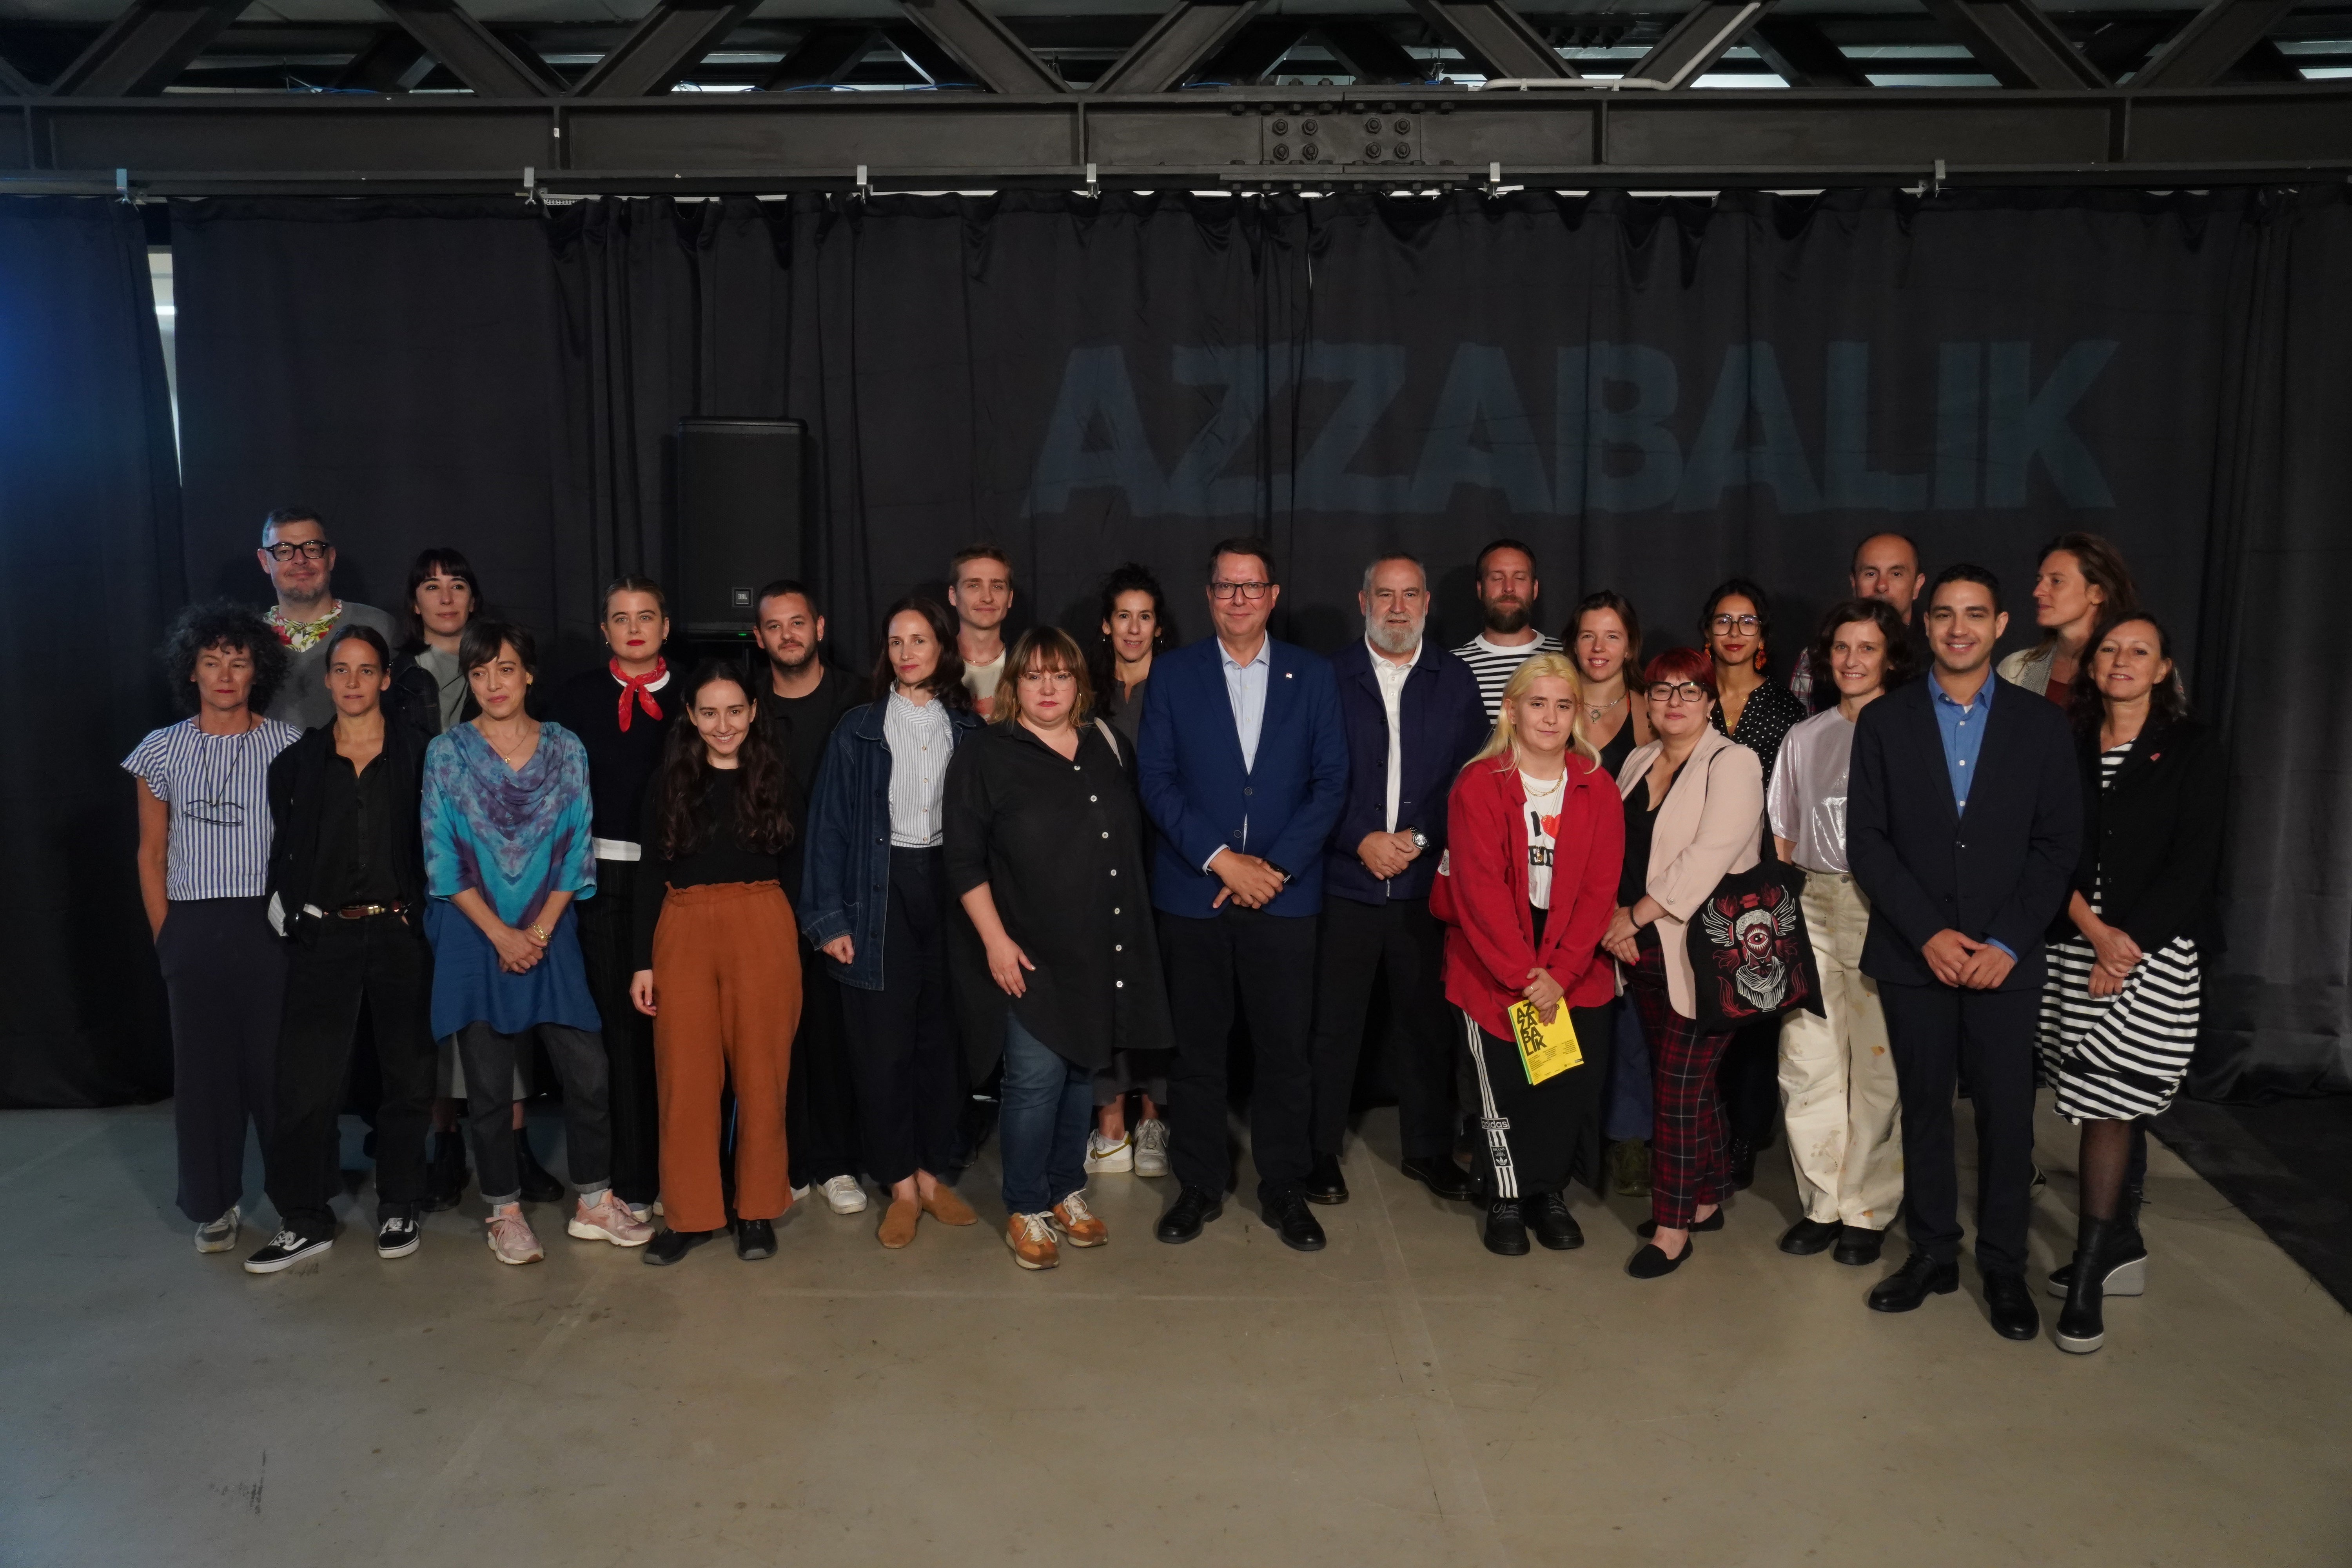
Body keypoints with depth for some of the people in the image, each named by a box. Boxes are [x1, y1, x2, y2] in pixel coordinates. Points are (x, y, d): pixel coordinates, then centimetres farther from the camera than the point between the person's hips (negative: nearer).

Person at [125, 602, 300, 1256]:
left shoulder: (289, 746, 0)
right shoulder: (161, 750, 6)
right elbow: (151, 854, 10)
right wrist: (166, 938, 5)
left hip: (270, 926, -2)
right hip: (193, 931, 2)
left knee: (278, 1062, -1)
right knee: (204, 1067, 7)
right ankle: (216, 1203, 21)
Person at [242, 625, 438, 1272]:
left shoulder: (417, 756, 3)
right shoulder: (297, 762, 8)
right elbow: (281, 853, 12)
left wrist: (424, 917, -2)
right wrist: (290, 916, 4)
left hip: (400, 934, -1)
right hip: (323, 938, 1)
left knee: (408, 1074, 6)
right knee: (307, 1079, -3)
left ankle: (399, 1209, 19)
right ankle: (304, 1220, 9)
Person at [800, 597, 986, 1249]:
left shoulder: (968, 728, 5)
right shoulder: (858, 729, 1)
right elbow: (829, 824, -1)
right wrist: (829, 919, -6)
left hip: (948, 887, 2)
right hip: (879, 893, -1)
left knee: (941, 1037, 7)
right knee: (884, 1042, 1)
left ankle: (932, 1171, 22)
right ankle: (901, 1185, 14)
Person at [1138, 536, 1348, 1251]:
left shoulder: (1313, 675, 6)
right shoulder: (1172, 674, 4)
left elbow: (1330, 782, 1)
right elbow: (1156, 781, -2)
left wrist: (1274, 866, -9)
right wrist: (1221, 859, -11)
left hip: (1283, 893, 0)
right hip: (1192, 891, 0)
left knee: (1286, 1048, 4)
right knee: (1196, 1048, 7)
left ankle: (1284, 1190, 19)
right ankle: (1199, 1186, 22)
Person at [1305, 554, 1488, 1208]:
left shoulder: (1455, 681, 7)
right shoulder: (1329, 677, 2)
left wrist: (1420, 840, -9)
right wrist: (1362, 841, -11)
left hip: (1428, 882, 2)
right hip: (1344, 879, -1)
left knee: (1428, 1019, 9)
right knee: (1333, 1022, 4)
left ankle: (1428, 1148, 25)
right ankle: (1320, 1149, 19)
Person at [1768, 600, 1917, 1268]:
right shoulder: (1804, 737, 14)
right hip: (1813, 907, 4)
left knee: (1879, 1066, -1)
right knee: (1806, 1063, 4)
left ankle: (1866, 1212, 12)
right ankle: (1822, 1204, 17)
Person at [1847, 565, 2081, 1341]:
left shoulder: (2041, 724, 4)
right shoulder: (1884, 722, 3)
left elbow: (2058, 843, 1)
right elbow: (1866, 839, -1)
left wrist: (2007, 942, -9)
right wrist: (1928, 933, -11)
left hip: (2005, 956, 0)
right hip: (1912, 955, 0)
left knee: (2007, 1113, 3)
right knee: (1924, 1107, 9)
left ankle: (2004, 1267, 17)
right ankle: (1932, 1254, 21)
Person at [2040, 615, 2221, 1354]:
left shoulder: (2194, 750, 0)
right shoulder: (2068, 749, 9)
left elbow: (2195, 862, -6)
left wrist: (2128, 943, -13)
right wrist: (2094, 930, -11)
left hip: (2155, 949, -3)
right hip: (2077, 945, 3)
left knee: (2109, 1102, -8)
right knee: (2116, 1105, 11)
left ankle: (2088, 1278, -2)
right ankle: (2123, 1249, 23)